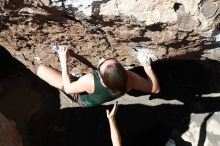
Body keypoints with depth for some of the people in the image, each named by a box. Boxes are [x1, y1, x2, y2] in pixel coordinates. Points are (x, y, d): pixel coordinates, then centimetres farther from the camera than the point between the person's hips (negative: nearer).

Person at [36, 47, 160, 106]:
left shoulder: (89, 81, -47)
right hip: (100, 97, 4)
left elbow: (68, 88, -25)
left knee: (41, 69, 2)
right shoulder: (129, 79, -40)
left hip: (82, 98, -4)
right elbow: (155, 89, -23)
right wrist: (147, 66, -31)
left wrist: (63, 62, -21)